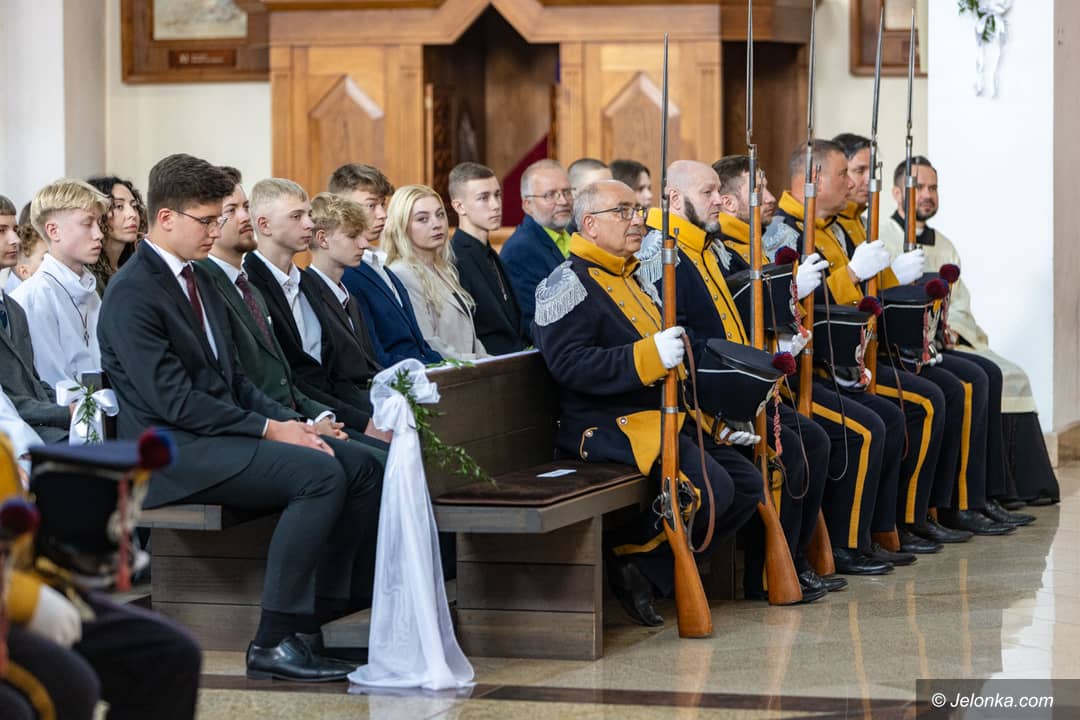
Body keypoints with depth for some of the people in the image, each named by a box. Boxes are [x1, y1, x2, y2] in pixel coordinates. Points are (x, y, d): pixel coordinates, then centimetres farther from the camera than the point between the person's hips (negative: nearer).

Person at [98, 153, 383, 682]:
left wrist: (287, 420, 1)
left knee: (360, 465, -4)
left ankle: (320, 621, -4)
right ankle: (275, 642, -24)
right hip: (171, 453, -9)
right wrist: (268, 429, -18)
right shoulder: (133, 293, -13)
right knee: (319, 472, -26)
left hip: (219, 433, 9)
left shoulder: (199, 278, 17)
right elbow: (173, 400, -19)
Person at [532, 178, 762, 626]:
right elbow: (568, 364, -22)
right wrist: (648, 356, -28)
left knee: (747, 483, 1)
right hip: (608, 426, -10)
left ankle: (651, 570, 2)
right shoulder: (570, 283, -9)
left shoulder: (631, 279, 23)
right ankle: (629, 557, -7)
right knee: (712, 488, -26)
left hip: (663, 417, 10)